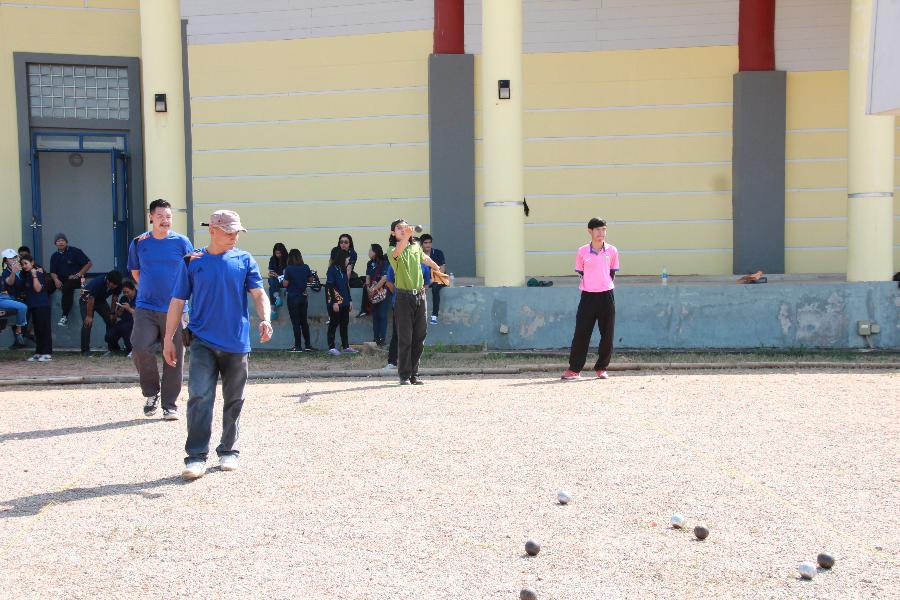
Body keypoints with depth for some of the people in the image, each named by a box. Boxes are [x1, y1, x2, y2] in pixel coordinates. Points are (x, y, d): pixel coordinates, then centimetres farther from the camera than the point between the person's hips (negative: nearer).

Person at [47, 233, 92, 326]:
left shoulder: (75, 251, -3)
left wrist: (78, 275, -12)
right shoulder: (55, 256, 13)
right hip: (60, 278, 5)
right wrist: (56, 280, -12)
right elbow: (53, 272, 11)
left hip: (75, 279, -5)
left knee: (67, 287, -37)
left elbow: (89, 263, -6)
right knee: (46, 286, -22)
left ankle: (65, 316, -33)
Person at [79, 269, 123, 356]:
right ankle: (85, 350, -16)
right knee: (87, 323, -18)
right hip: (87, 300, -5)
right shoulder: (97, 283, -37)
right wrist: (89, 316, -25)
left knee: (111, 320, -5)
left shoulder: (117, 286, -21)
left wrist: (112, 313, -4)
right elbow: (91, 300, -30)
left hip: (101, 300, 5)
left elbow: (114, 298, -7)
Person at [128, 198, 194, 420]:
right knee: (140, 348, -16)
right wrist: (149, 290, 14)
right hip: (146, 308, 1)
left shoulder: (182, 242, 1)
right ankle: (151, 392, 8)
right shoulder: (139, 243, 6)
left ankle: (170, 404, 13)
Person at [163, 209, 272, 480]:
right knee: (199, 396, -13)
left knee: (233, 400, 10)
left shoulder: (244, 260, 5)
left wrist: (265, 319, -20)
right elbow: (178, 301, 6)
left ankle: (228, 451, 24)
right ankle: (196, 457, -9)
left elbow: (258, 293, 0)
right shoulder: (192, 262, 4)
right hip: (202, 341, -1)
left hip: (236, 343, 1)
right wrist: (169, 338, 3)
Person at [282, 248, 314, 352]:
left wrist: (283, 280, 7)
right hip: (303, 297, 5)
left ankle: (298, 346, 3)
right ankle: (308, 345, 14)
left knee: (296, 322, 1)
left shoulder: (289, 269, -13)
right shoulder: (306, 267, 0)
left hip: (293, 297, -4)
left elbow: (285, 284, -13)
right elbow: (310, 280, 10)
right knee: (304, 321, 14)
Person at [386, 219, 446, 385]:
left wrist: (437, 269, 46)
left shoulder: (416, 246, 9)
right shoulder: (393, 250, -8)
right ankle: (404, 376, 0)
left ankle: (414, 374, 14)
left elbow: (424, 258, 31)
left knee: (419, 337, 6)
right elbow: (397, 253, -34)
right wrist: (406, 237, -51)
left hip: (420, 296, 5)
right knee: (405, 338, -5)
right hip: (404, 297, -5)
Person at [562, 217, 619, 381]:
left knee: (607, 335, 3)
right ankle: (574, 369, 3)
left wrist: (606, 286, 9)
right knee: (581, 333, -4)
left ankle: (601, 368, 16)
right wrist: (589, 285, 9)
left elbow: (612, 272, 13)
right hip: (588, 296, -1)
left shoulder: (612, 251, 3)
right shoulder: (582, 251, 1)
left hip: (606, 296, 1)